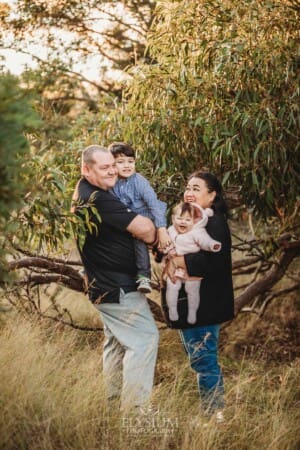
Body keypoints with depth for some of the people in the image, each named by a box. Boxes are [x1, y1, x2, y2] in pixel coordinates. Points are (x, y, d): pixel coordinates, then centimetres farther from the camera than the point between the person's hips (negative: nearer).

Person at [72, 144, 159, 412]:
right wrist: (155, 234, -1)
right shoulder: (99, 199, -24)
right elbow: (144, 229, -24)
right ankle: (134, 408, -9)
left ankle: (113, 401, 26)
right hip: (117, 287, -10)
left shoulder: (83, 191, 6)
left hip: (102, 286, 11)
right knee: (145, 337, -8)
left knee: (116, 341, 19)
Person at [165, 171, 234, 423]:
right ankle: (209, 410, 24)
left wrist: (176, 261, -19)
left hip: (204, 305, -10)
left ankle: (215, 411, 3)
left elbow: (211, 261, -27)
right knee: (199, 357, 15)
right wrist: (170, 261, -6)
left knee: (203, 359, -5)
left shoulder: (214, 223, -14)